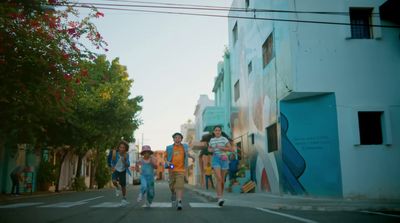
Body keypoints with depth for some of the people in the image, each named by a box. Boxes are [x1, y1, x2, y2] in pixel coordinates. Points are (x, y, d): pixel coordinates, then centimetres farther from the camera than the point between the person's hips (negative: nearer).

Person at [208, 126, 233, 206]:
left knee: (222, 179, 9)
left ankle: (220, 195, 32)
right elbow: (209, 149, 26)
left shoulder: (224, 139, 0)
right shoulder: (212, 140, 10)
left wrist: (221, 148, -18)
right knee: (219, 179, -18)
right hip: (215, 160, 0)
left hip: (224, 160, 0)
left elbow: (231, 149, -5)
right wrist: (210, 150, 2)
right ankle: (220, 199, -21)